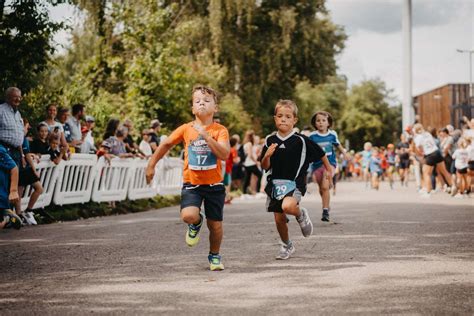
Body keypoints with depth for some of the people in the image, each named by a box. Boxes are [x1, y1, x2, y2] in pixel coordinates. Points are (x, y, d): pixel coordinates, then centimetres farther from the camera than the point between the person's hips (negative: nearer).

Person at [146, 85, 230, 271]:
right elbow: (166, 144, 14)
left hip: (214, 184, 0)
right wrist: (151, 165, 15)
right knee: (188, 216, -23)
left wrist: (205, 135, -24)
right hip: (192, 183, 1)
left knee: (215, 224, 5)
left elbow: (224, 154, -21)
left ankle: (215, 255, 32)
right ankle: (196, 224, 15)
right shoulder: (186, 129, 0)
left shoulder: (220, 130, -6)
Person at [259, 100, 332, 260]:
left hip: (295, 182, -4)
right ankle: (287, 246, 34)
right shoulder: (270, 140, 1)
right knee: (279, 219, 8)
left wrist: (329, 169, 17)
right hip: (275, 183, 4)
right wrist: (267, 155, -17)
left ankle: (301, 215, 3)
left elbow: (320, 153, 7)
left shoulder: (301, 140, -8)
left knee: (288, 206, -33)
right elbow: (264, 166, 2)